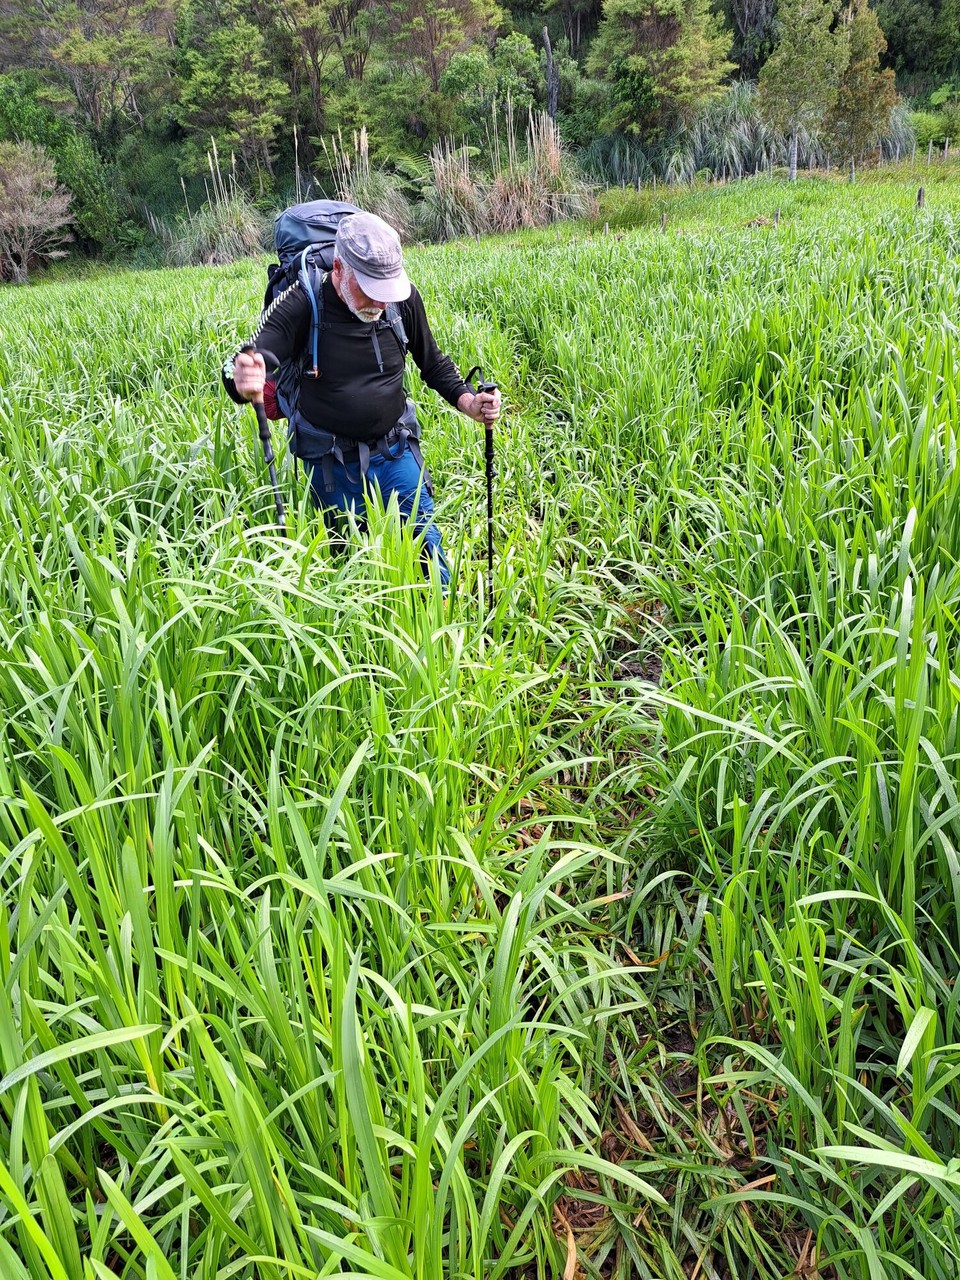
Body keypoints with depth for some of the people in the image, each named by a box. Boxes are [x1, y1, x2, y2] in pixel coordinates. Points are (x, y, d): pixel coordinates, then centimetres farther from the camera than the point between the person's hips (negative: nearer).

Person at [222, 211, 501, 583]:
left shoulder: (403, 297, -10)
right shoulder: (302, 304, -19)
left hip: (395, 449, 2)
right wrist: (242, 380, -54)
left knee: (422, 535, 2)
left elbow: (433, 363, 6)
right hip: (331, 460, -1)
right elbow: (247, 362, -29)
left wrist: (467, 401, -12)